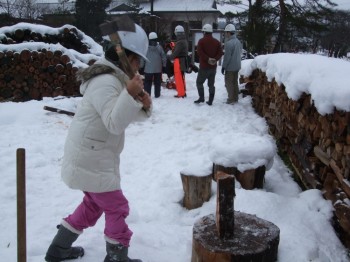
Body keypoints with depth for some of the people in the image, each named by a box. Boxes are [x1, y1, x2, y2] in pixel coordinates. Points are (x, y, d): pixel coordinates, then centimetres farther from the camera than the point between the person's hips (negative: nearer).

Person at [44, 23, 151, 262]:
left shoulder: (114, 78, 11)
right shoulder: (105, 82, -22)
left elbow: (125, 115, 11)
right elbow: (115, 123, -28)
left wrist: (143, 105, -9)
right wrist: (130, 94, -37)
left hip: (90, 157, 11)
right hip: (91, 159, -11)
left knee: (94, 204, 24)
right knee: (117, 207, 3)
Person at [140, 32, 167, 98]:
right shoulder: (159, 47, -3)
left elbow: (142, 58, -2)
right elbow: (164, 57, 2)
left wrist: (141, 66, 7)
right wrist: (164, 66, 12)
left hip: (148, 69, -1)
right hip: (158, 69, 1)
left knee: (147, 82, 4)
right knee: (157, 82, 10)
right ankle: (157, 94, 12)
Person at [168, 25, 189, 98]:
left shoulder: (180, 42, -18)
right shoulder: (184, 41, 14)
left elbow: (176, 52, -19)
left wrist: (169, 57, -4)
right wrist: (172, 56, 7)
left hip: (179, 61, -10)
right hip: (183, 60, 10)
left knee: (179, 78, -4)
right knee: (181, 77, 17)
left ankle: (181, 93, 0)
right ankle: (183, 92, 24)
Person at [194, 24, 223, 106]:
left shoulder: (201, 41, -6)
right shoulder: (217, 42, 8)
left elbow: (200, 52, -18)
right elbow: (220, 53, -2)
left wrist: (207, 59, -16)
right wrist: (214, 59, -12)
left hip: (204, 66, -4)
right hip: (213, 67, 5)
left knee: (199, 82, 8)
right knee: (211, 84, 8)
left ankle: (201, 98, -3)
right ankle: (210, 101, 8)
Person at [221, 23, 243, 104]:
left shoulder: (229, 43, -20)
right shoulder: (238, 41, 7)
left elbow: (227, 56, -20)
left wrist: (223, 66, -12)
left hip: (230, 67, -8)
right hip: (237, 66, 8)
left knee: (229, 83, 1)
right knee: (235, 82, 16)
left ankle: (231, 99, 3)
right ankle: (235, 98, 23)